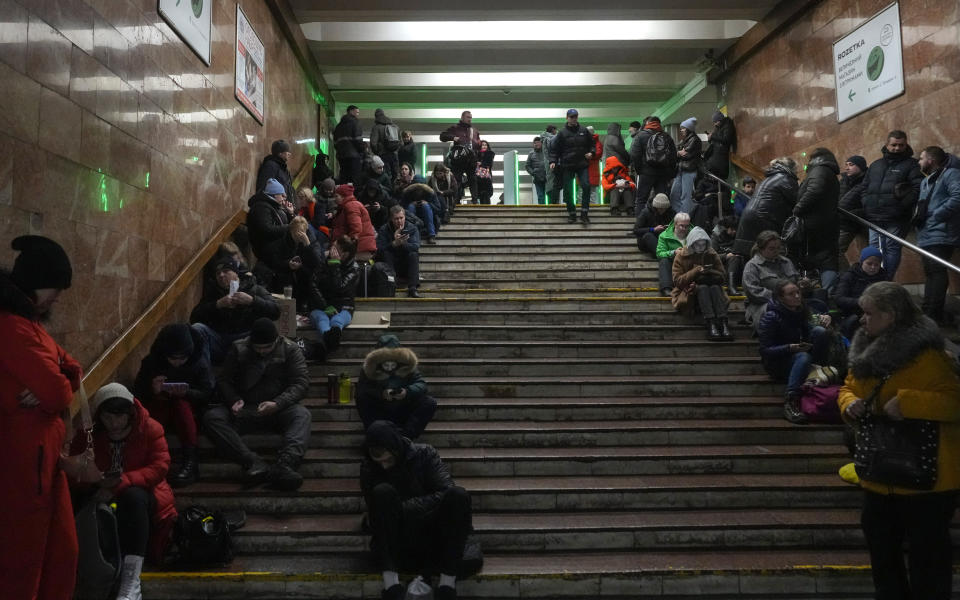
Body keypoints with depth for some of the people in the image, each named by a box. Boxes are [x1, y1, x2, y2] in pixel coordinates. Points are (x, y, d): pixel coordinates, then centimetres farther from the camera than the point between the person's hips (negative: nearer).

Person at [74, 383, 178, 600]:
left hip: (140, 495, -3)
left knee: (133, 496, -37)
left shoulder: (150, 428, -8)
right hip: (103, 497, 3)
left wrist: (122, 483, -29)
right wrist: (98, 482, -27)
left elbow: (160, 466, -17)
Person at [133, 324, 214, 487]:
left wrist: (187, 393, -35)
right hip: (160, 406, 1)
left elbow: (207, 394, -14)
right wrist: (152, 390, -32)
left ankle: (189, 461, -40)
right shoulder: (151, 362, -11)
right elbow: (137, 392, -8)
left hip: (188, 407, -1)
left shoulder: (200, 363, -13)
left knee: (181, 403, -35)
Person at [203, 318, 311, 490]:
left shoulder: (290, 349, 1)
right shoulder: (239, 349, 6)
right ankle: (254, 463, -45)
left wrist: (277, 404, -24)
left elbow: (301, 382, -8)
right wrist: (234, 400, -16)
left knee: (302, 414, -34)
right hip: (245, 410, 2)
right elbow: (223, 380, 6)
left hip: (278, 410, -1)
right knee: (211, 417, -27)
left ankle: (284, 465, -57)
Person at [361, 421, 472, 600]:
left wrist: (404, 507, -20)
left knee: (458, 494, -27)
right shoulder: (369, 469, 1)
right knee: (383, 492, -26)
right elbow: (375, 518, 0)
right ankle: (390, 583, -37)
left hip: (435, 536, 0)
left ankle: (448, 582, -33)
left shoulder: (424, 454, -2)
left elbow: (446, 492, -17)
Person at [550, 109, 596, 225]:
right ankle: (572, 214, 14)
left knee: (586, 186, -13)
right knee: (567, 191, 0)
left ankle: (584, 213, -7)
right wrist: (553, 161, -9)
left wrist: (591, 152, 0)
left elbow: (592, 144, 19)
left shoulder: (584, 131, 9)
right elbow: (554, 149, 3)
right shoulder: (562, 133, 2)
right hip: (567, 166, -1)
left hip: (582, 164, 1)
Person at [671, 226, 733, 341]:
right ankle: (710, 325, -48)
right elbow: (677, 281, -11)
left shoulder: (712, 255, 6)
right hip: (688, 292, -2)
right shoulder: (681, 256, -2)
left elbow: (722, 276, 3)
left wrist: (709, 272, -16)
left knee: (715, 287, -31)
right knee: (703, 287, -33)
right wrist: (696, 271, -20)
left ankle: (723, 323, -45)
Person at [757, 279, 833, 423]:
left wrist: (823, 319, -18)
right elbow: (765, 351, -18)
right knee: (803, 357, -39)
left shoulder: (801, 311, 4)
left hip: (800, 353, 6)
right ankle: (790, 402, -47)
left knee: (819, 331, -18)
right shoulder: (770, 318, -16)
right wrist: (791, 348, -31)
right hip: (777, 362, -6)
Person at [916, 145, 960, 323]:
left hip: (940, 234, -10)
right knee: (931, 273, 13)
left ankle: (932, 315, -17)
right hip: (927, 235, 10)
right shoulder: (926, 181, 25)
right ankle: (929, 312, 19)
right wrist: (918, 218, 9)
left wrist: (937, 215, -19)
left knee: (936, 272, -14)